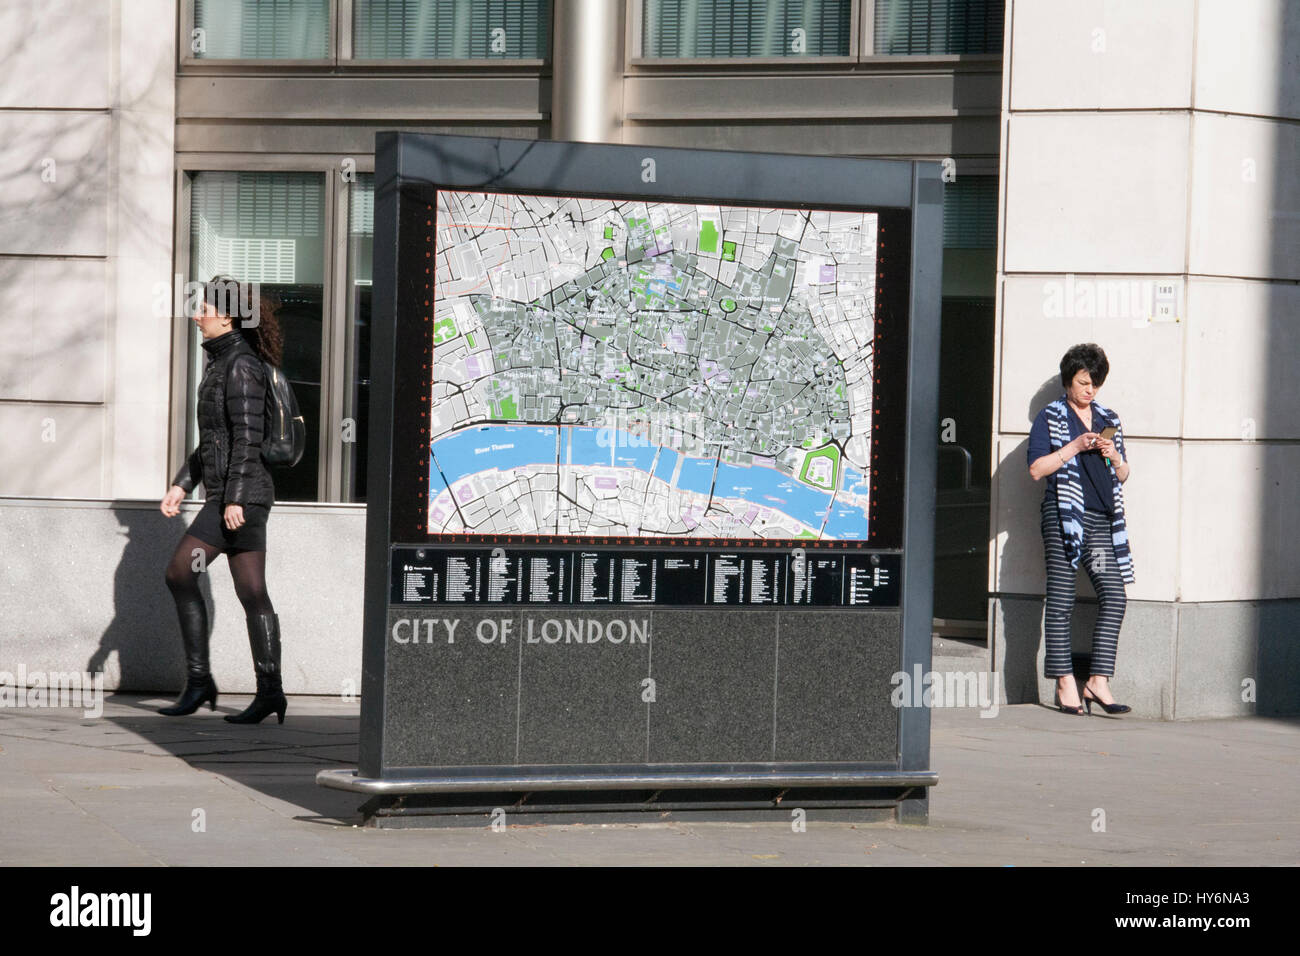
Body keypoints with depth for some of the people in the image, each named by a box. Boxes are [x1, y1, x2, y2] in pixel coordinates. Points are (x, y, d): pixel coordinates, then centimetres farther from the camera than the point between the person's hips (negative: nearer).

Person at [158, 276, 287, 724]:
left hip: (240, 491, -10)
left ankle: (199, 681, -8)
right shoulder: (223, 363, 19)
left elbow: (247, 436, -18)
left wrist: (234, 499, -22)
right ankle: (270, 692, 3)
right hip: (229, 492, 10)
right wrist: (181, 485, 17)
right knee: (252, 592, 5)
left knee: (180, 573, -10)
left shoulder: (241, 366, -11)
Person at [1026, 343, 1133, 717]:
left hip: (1102, 520, 5)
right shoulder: (1050, 418, 5)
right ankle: (1065, 683, 0)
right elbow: (1036, 469, -5)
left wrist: (1113, 455, 1)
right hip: (1064, 515, -4)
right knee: (1061, 599, -4)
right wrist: (1075, 447, -12)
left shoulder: (1108, 420, 19)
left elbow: (1123, 475, 21)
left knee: (1115, 594, -7)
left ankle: (1098, 682, -5)